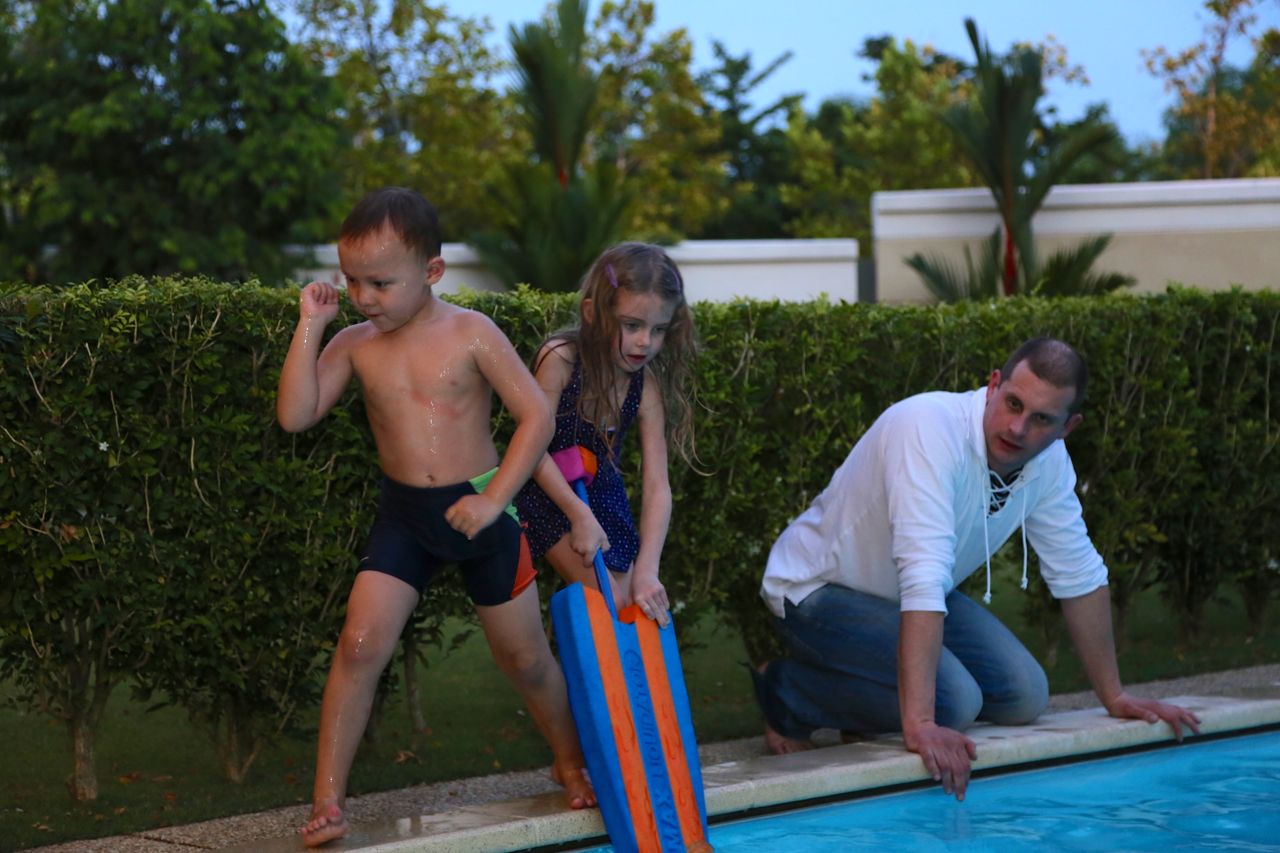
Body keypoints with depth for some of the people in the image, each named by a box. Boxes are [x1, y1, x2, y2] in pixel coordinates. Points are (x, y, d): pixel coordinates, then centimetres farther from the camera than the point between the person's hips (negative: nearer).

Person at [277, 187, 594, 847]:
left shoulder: (471, 335, -10)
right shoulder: (355, 345, -2)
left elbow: (536, 416, -12)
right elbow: (295, 415, -11)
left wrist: (494, 499, -20)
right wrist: (310, 326, -14)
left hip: (480, 509, -2)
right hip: (404, 514, 2)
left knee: (525, 656, 11)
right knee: (361, 644, -15)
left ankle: (571, 762, 37)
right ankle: (328, 797, -7)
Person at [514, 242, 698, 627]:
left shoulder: (646, 386, -14)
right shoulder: (560, 359, -25)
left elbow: (656, 486, -17)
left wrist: (646, 569, -26)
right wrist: (579, 515, -26)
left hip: (603, 496, 5)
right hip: (549, 495, -4)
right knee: (612, 603, -16)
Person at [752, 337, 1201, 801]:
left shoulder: (1048, 461, -10)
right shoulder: (931, 429, -35)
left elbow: (1079, 574, 4)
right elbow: (922, 577, -43)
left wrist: (1115, 697, 6)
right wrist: (919, 725, -49)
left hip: (907, 596, 8)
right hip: (818, 589, -8)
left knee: (1023, 696, -4)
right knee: (951, 700, -26)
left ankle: (869, 713, 15)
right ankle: (787, 695, -4)